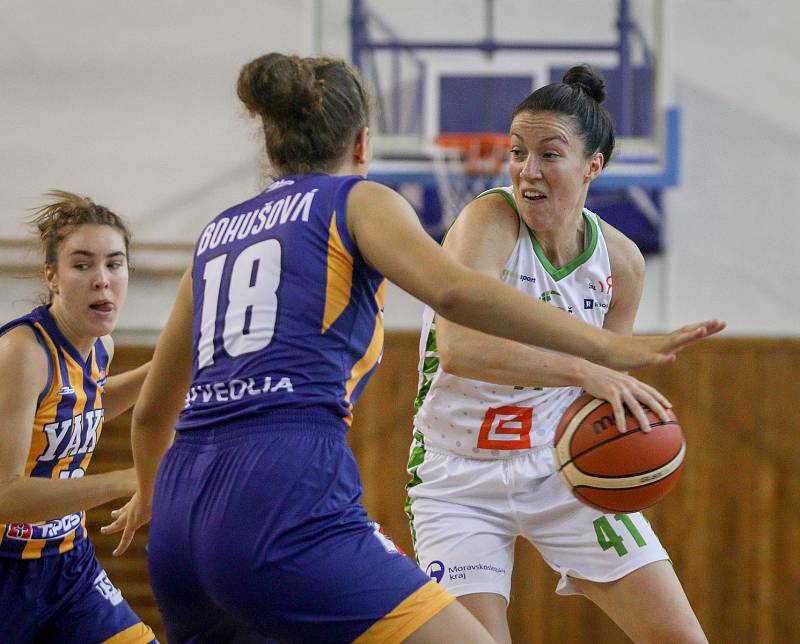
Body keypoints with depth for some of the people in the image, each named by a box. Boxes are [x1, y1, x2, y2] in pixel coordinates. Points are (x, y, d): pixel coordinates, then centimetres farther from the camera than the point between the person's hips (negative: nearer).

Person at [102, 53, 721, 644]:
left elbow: (153, 409, 36)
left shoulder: (216, 235, 26)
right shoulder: (356, 201, 10)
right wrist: (606, 347, -12)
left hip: (183, 516, 7)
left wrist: (148, 497, 55)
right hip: (287, 502, -7)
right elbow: (453, 291, -12)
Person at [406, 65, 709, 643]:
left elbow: (601, 387, 9)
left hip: (560, 465, 4)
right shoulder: (490, 221, -20)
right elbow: (458, 347, -38)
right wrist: (581, 369, -46)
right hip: (459, 480, -4)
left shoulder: (621, 262, -6)